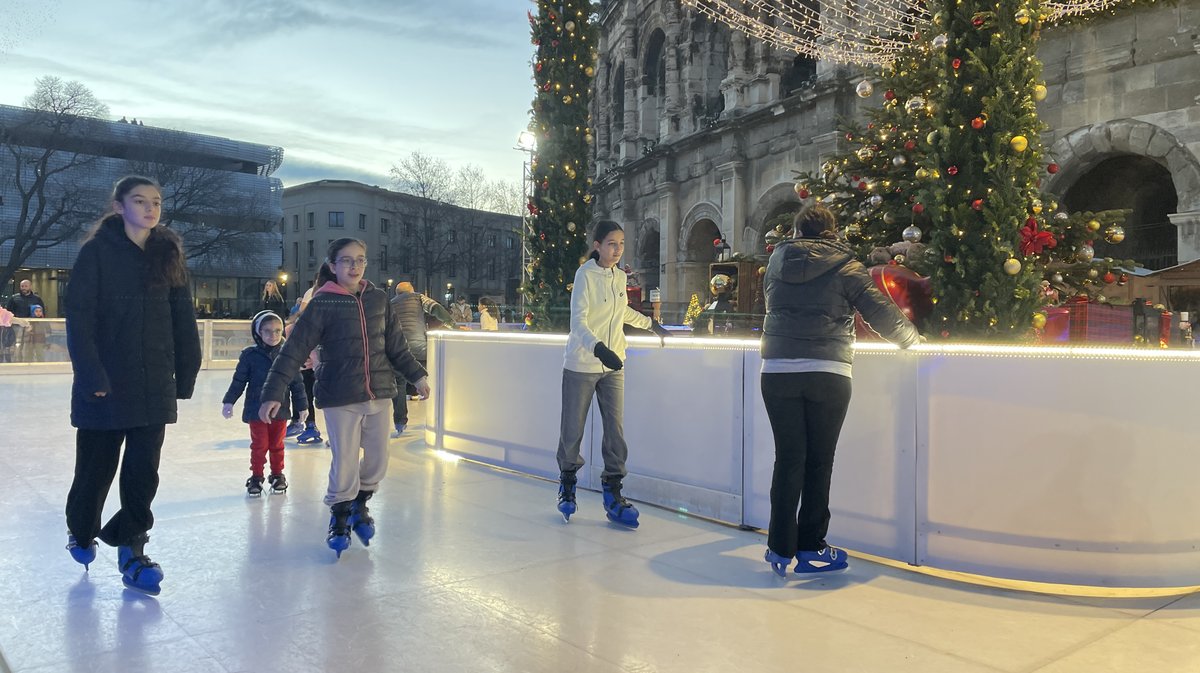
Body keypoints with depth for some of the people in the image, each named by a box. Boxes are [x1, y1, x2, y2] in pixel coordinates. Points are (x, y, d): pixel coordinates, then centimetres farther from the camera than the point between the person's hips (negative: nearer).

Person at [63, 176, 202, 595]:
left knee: (143, 469, 1)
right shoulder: (98, 252, -4)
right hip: (106, 381, -2)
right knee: (97, 465, 12)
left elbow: (183, 319, 7)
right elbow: (79, 317, -10)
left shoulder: (168, 255, 7)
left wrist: (185, 374, 4)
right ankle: (81, 531, 38)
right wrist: (92, 375, -17)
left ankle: (131, 550, 11)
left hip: (154, 384, 3)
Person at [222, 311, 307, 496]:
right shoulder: (250, 355, -6)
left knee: (277, 445, 13)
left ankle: (277, 475, 27)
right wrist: (229, 401, -1)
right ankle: (256, 477, 19)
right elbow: (239, 380, 1)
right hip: (256, 410, -1)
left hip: (280, 410, 1)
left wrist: (302, 406, 7)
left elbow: (297, 383, 4)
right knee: (259, 446, 5)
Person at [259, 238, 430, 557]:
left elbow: (396, 344, 13)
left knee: (378, 460, 10)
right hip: (340, 399, -4)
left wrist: (417, 375, 16)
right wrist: (272, 393, -14)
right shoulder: (322, 304, -7)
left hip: (379, 393, 4)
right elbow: (294, 351, -10)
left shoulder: (378, 299, 4)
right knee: (345, 462, 1)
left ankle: (360, 505, 37)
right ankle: (339, 518, 26)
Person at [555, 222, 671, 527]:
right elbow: (578, 321, -21)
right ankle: (567, 486, 27)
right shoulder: (585, 275, -11)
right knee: (573, 430, 4)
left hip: (613, 365, 5)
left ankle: (613, 495, 7)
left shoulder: (619, 277, 9)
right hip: (582, 364, -5)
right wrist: (599, 348, -37)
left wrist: (651, 324, 36)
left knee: (615, 430, -2)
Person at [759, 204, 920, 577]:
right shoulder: (845, 266, 1)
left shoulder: (778, 259, 11)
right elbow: (881, 311, -2)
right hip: (827, 374, -2)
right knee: (819, 461, 7)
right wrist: (912, 339, 16)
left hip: (777, 371, 3)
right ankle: (810, 548, 15)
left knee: (788, 458, 7)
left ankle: (781, 549, 10)